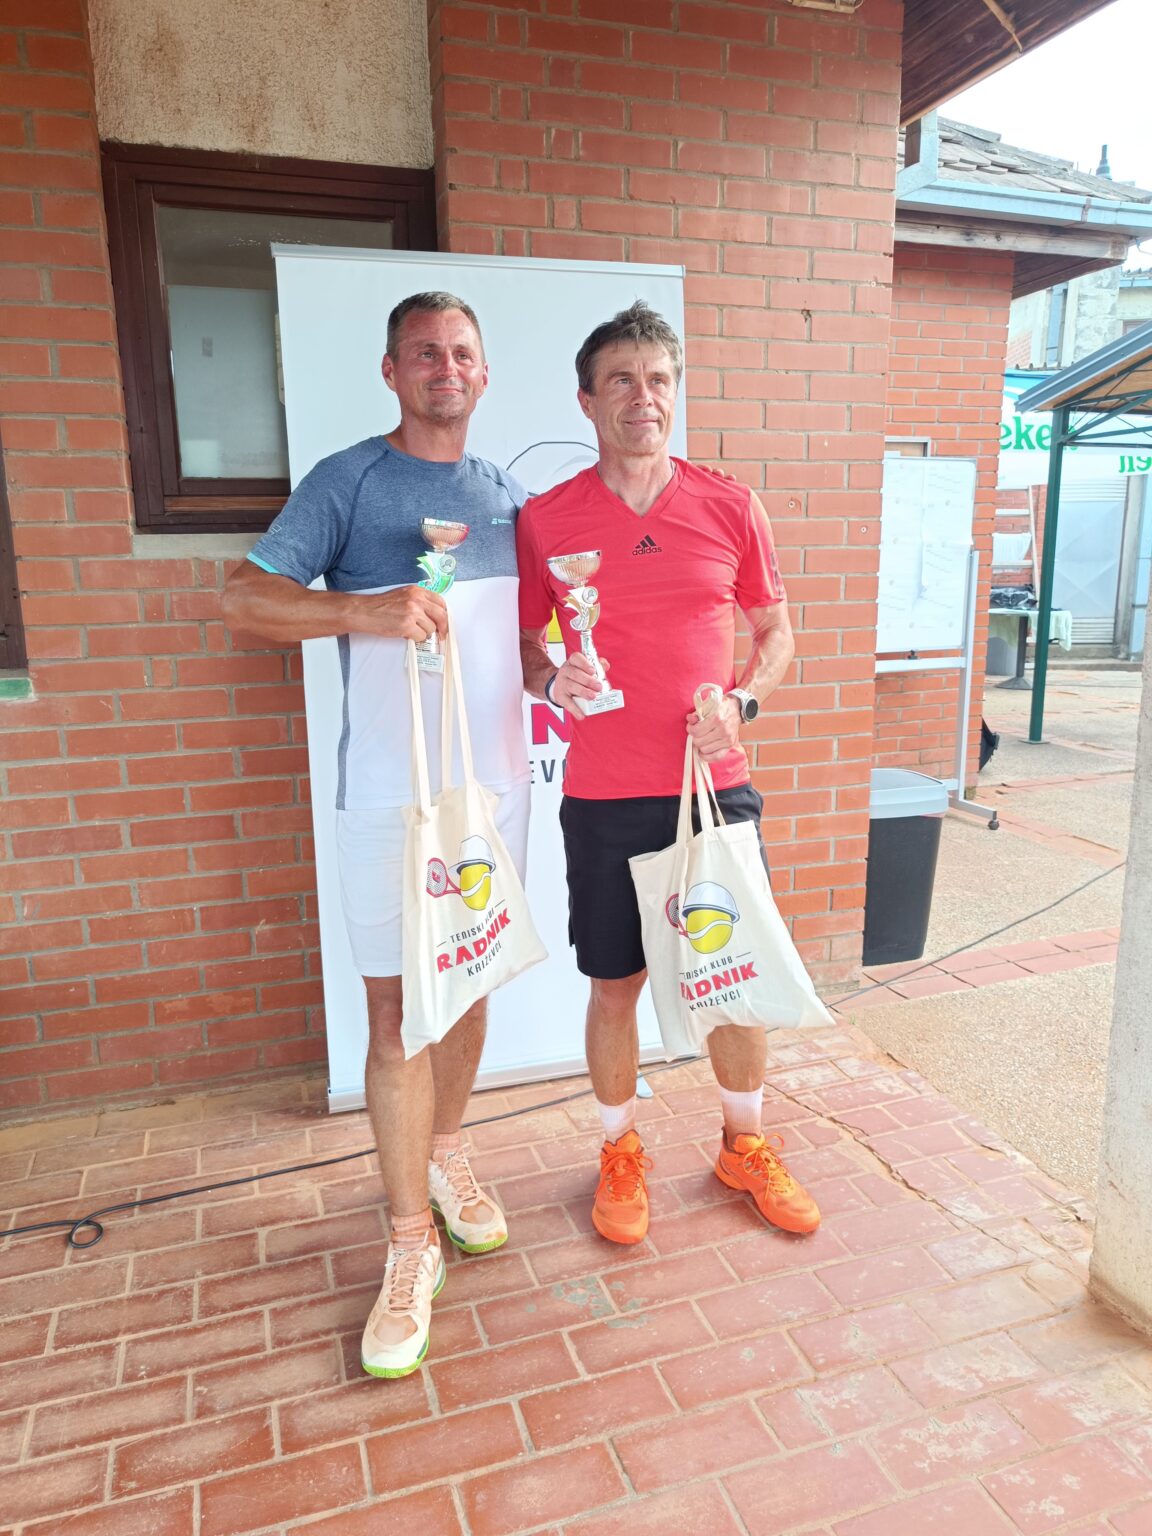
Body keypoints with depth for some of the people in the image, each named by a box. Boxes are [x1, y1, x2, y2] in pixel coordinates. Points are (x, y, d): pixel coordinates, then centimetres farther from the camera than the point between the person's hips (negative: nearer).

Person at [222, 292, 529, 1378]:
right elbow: (243, 598, -11)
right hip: (388, 797, -4)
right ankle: (411, 1242, 14)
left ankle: (443, 1154, 37)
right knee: (399, 1012, -1)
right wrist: (368, 610, -26)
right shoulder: (347, 482, -1)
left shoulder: (507, 496, 13)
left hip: (496, 784, 5)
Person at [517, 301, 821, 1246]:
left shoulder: (731, 509, 2)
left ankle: (746, 1146, 36)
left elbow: (776, 631, 10)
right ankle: (622, 1153, 34)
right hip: (604, 798, -1)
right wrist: (552, 681, -14)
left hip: (717, 787, 1)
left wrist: (742, 702, -8)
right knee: (615, 984, 10)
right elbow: (523, 639, 8)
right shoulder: (546, 520, -1)